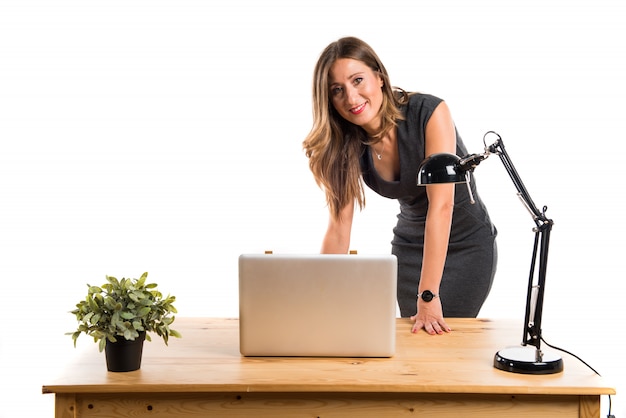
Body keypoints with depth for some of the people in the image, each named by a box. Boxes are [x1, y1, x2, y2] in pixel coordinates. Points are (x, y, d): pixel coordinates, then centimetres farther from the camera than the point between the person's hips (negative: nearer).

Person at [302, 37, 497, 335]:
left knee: (442, 334, -11)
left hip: (466, 244, -4)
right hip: (409, 246, 4)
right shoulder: (347, 145, -11)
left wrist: (429, 295, -31)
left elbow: (441, 205, -28)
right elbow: (339, 227, -11)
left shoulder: (430, 113, -25)